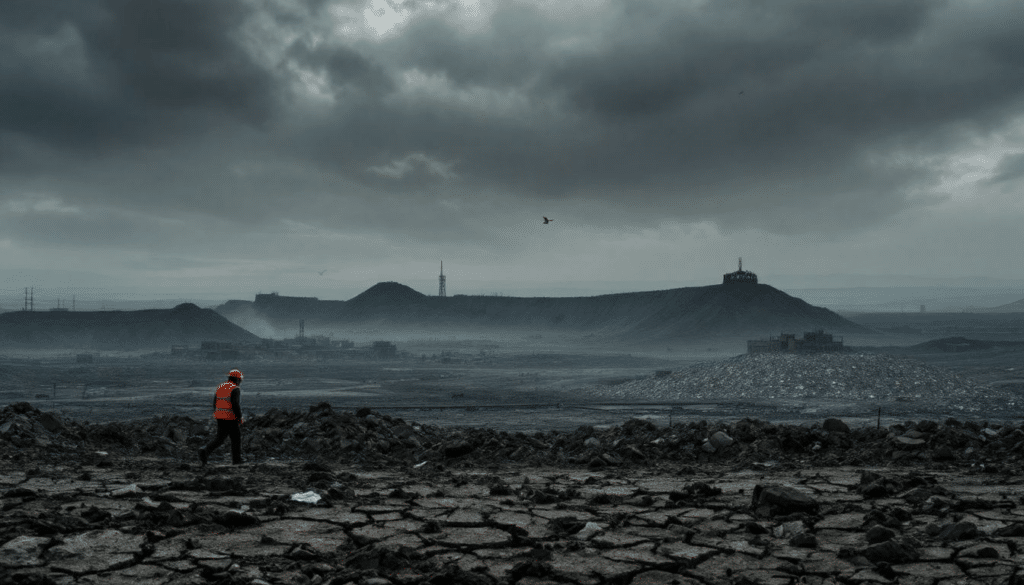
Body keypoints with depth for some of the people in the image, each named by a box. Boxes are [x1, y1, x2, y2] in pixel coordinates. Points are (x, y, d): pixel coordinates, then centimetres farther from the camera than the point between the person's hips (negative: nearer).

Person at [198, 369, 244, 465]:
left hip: (220, 417, 6)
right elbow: (235, 405, -21)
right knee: (236, 438, 9)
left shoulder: (220, 388, 11)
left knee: (220, 438, 9)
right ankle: (236, 460, 13)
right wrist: (240, 418, -14)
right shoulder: (235, 389, -12)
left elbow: (215, 404, 12)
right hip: (231, 418, -6)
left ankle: (205, 451, -13)